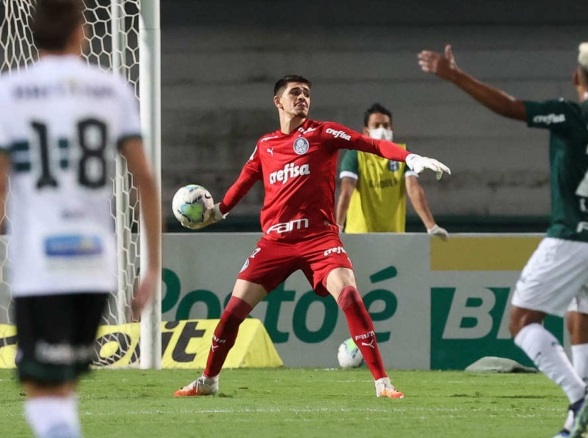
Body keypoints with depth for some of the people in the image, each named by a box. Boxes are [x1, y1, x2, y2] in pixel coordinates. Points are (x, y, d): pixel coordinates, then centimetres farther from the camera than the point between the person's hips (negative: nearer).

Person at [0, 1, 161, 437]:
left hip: (38, 267, -3)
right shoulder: (112, 90, 6)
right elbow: (145, 178, 2)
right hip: (96, 264, 3)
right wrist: (154, 266, 6)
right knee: (63, 386, 18)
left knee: (45, 395, -1)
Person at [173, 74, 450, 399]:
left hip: (318, 237, -3)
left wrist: (411, 158, -23)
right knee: (236, 305, 0)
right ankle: (208, 380, 20)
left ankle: (382, 382, -21)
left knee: (347, 293, -23)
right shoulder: (264, 145, 13)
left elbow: (371, 144, -9)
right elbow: (245, 180, 31)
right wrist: (218, 211, 39)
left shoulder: (322, 133, 2)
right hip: (275, 239, 3)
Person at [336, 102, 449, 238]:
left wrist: (431, 226, -19)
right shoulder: (356, 154, -5)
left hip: (394, 234, 2)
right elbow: (346, 191, -17)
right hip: (360, 234, -2)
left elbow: (414, 189, -7)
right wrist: (337, 227, -31)